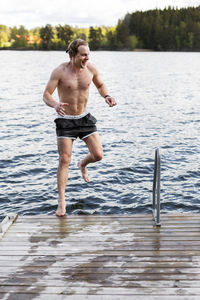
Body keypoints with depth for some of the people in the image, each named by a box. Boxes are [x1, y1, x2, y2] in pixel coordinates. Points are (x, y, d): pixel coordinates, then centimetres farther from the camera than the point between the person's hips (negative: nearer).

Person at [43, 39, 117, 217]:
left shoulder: (91, 68, -5)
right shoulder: (60, 71, -15)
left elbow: (100, 85, 13)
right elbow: (46, 95, -16)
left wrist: (106, 96, -9)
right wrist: (55, 105, -39)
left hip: (84, 118, 3)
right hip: (65, 120, -3)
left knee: (98, 155, -4)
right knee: (64, 160, -7)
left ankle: (83, 164, 34)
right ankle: (62, 202, 2)